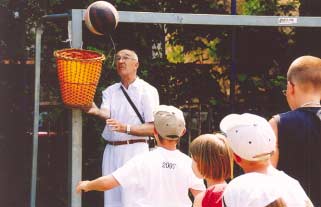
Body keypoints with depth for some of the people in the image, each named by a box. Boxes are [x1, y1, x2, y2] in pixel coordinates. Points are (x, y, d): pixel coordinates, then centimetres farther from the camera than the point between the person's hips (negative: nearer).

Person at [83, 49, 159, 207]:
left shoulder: (147, 91, 0)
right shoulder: (110, 91, 15)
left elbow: (152, 128, -8)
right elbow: (106, 114, -6)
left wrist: (125, 128, -22)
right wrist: (95, 111, -30)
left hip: (134, 150, -5)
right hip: (111, 150, 5)